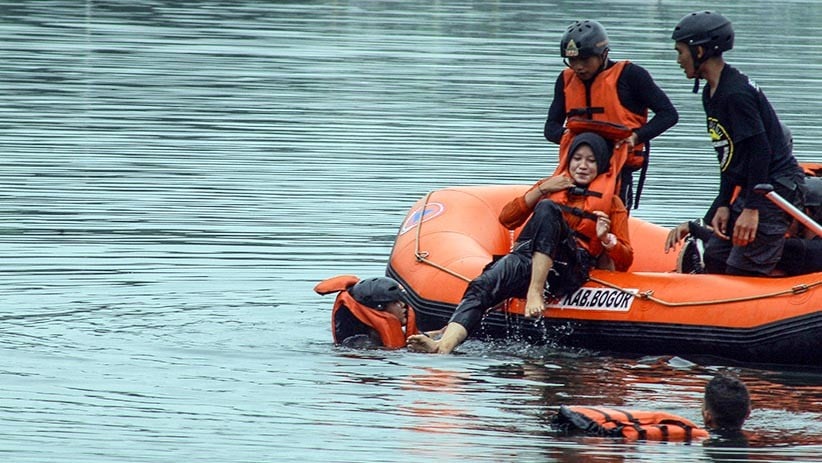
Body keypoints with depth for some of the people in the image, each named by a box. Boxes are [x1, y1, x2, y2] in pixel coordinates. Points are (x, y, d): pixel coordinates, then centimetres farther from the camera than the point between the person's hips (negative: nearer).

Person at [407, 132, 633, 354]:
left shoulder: (612, 203, 19)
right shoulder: (552, 185, 28)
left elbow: (625, 261, 14)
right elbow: (507, 219, 19)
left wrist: (605, 238, -6)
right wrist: (541, 189, 8)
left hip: (570, 269, -3)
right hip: (529, 258, 3)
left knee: (548, 209, -31)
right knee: (483, 286, -31)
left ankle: (536, 292, -37)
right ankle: (443, 346, -54)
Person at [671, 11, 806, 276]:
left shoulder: (736, 94, -19)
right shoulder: (711, 94, 13)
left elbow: (760, 150, -22)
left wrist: (752, 209, -23)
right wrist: (724, 205, 9)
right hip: (747, 188, 11)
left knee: (742, 273, -14)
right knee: (715, 260, 7)